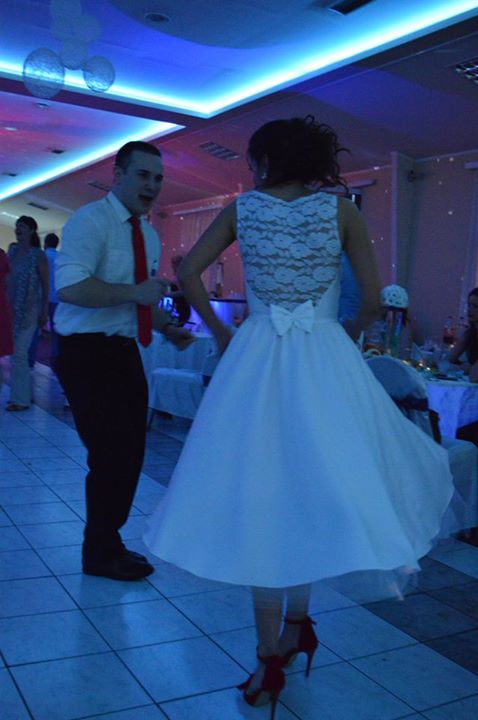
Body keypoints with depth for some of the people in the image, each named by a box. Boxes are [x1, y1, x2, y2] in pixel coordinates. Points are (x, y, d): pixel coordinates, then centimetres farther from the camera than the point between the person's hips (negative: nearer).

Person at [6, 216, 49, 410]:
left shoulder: (38, 255, -6)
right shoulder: (12, 250, 9)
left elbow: (45, 285, -4)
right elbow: (7, 277, 12)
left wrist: (45, 312, -6)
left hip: (29, 310, -6)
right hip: (12, 309, 6)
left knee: (18, 353, -7)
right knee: (18, 352, 11)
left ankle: (20, 398, 1)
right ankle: (25, 393, 22)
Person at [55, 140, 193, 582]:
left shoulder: (149, 234, 15)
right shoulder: (91, 221, -12)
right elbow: (69, 286, -26)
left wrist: (168, 328, 7)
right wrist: (134, 292, -27)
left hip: (124, 352, 9)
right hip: (88, 354, -8)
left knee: (130, 451, 13)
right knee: (112, 453, -4)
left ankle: (107, 543, 32)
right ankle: (100, 554, 17)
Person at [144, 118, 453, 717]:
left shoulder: (241, 209, 4)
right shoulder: (340, 210, 2)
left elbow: (187, 272, 3)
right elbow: (372, 298, -1)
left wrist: (220, 333, 12)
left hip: (255, 359, 0)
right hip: (326, 363, 0)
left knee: (261, 493, 6)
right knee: (315, 486, 15)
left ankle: (270, 656, 13)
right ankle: (297, 620, 25)